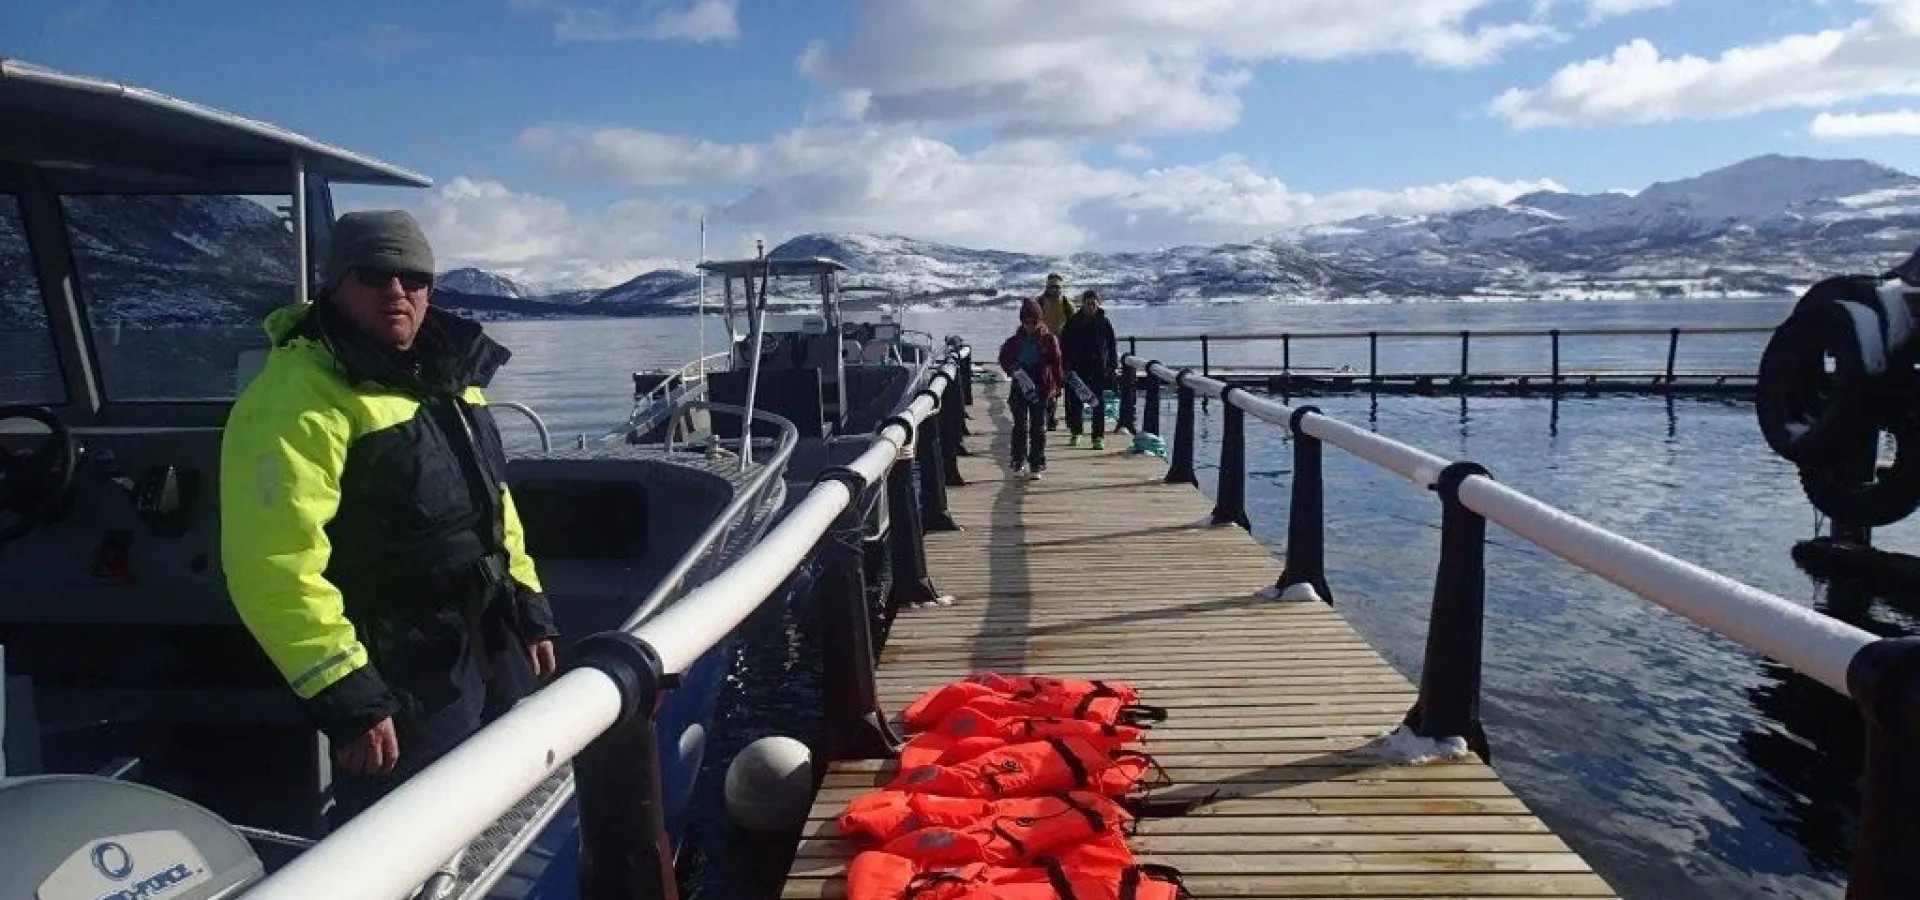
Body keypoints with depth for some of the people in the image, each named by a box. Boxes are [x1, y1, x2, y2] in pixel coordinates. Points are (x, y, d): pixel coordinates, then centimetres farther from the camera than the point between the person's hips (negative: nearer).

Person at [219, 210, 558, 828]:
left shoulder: (450, 376, 10)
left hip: (494, 658, 8)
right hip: (399, 691, -8)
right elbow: (276, 565, -24)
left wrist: (530, 612, 16)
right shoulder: (300, 395, -18)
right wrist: (345, 696, -24)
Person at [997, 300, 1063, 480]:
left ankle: (1036, 465, 7)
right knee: (1020, 426, 0)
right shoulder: (1015, 341, 4)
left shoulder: (1048, 339, -1)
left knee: (1037, 427, 2)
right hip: (1020, 389, 1)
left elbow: (1056, 363, 1)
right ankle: (1019, 463, 7)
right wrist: (1011, 369, -3)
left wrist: (1057, 384, -7)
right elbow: (1004, 358, 17)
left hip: (1041, 388, -1)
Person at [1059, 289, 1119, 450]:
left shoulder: (1104, 322, 1)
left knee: (1098, 404, 0)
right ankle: (1075, 433, 22)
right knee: (1075, 402, 6)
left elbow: (1112, 346, 5)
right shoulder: (1073, 322, 2)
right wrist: (1065, 365, -2)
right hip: (1077, 369, 1)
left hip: (1099, 369, -1)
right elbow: (1064, 344, 6)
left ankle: (1099, 437, 4)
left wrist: (1113, 366, -2)